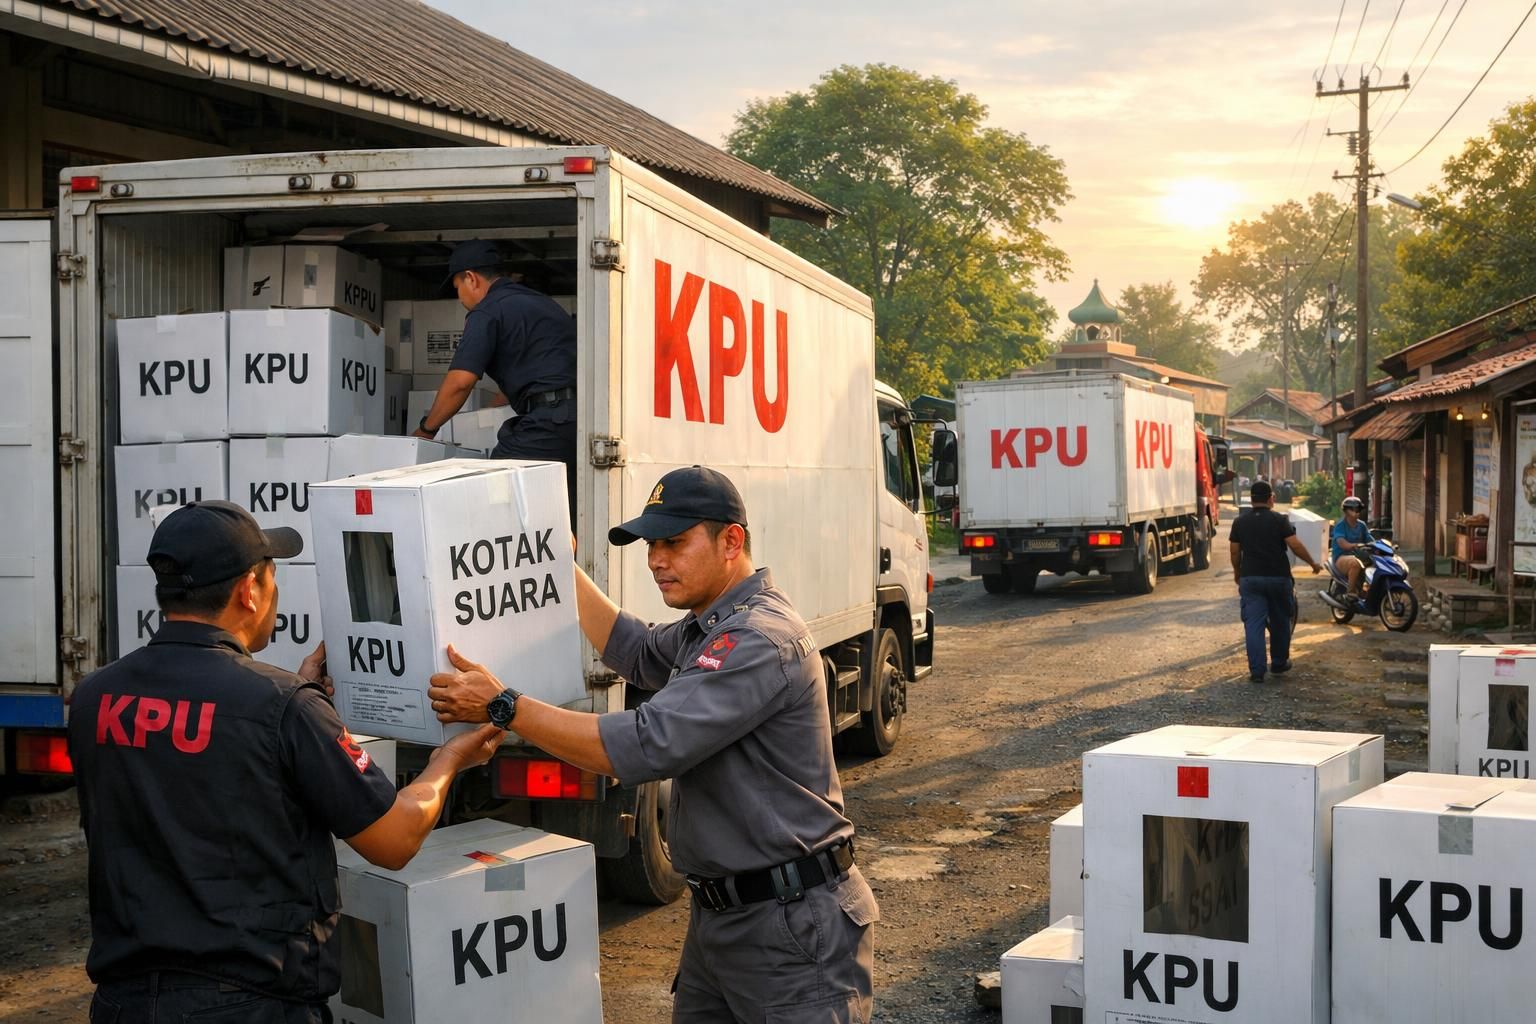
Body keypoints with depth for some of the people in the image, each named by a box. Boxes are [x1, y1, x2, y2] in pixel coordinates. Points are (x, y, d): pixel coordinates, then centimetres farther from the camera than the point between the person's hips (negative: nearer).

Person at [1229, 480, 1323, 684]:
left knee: (1253, 624, -2)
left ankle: (1256, 671, -9)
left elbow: (1235, 552, 6)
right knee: (1280, 622, 16)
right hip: (1278, 577, -1)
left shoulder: (1240, 522, 3)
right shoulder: (1279, 520, -5)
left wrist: (1237, 573, 22)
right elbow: (1295, 545, -11)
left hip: (1250, 578, 1)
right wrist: (1313, 563, 2)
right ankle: (1279, 663, 26)